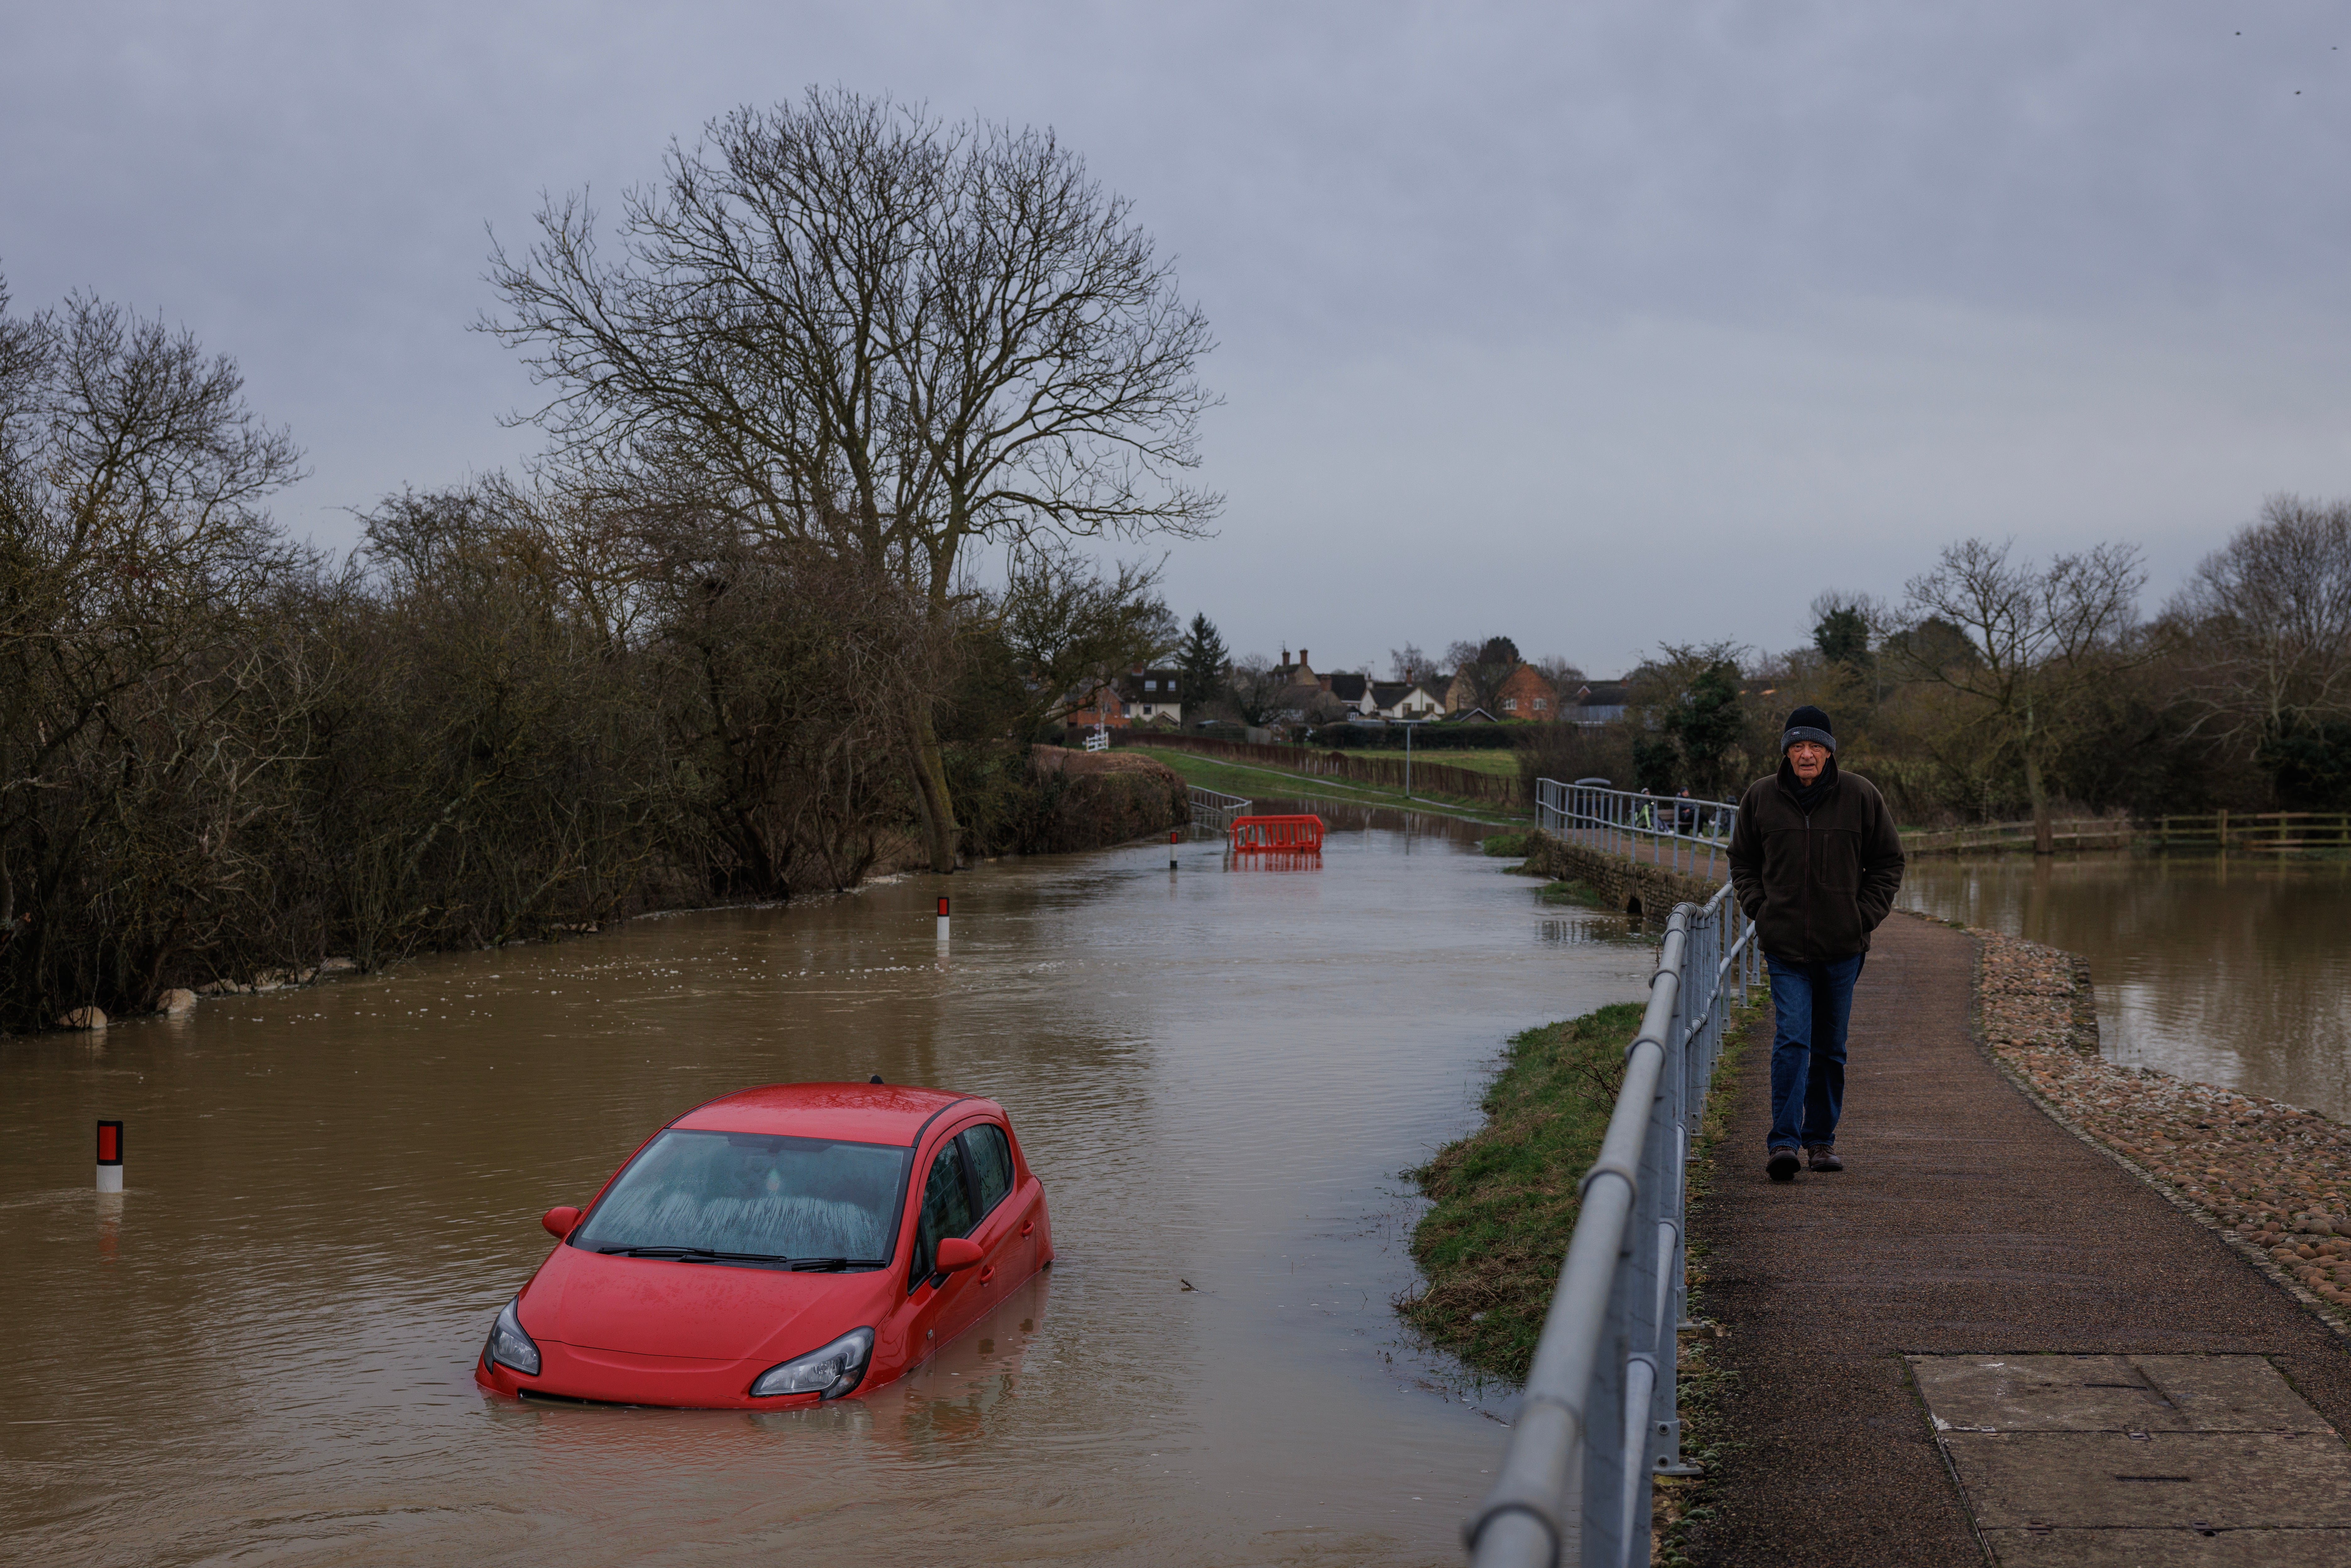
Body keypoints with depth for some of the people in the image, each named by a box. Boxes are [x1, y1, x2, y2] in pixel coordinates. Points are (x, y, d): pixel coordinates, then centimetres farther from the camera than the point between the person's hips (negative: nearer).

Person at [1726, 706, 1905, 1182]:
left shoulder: (1861, 797, -1)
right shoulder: (1760, 798, 1)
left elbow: (1889, 860, 9)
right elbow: (1743, 861, 14)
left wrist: (1866, 915, -1)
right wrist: (1760, 909, 1)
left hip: (1843, 945, 1)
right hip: (1785, 945, -1)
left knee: (1831, 1048, 10)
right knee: (1792, 1040, -13)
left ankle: (1821, 1138, 22)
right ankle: (1783, 1141, -15)